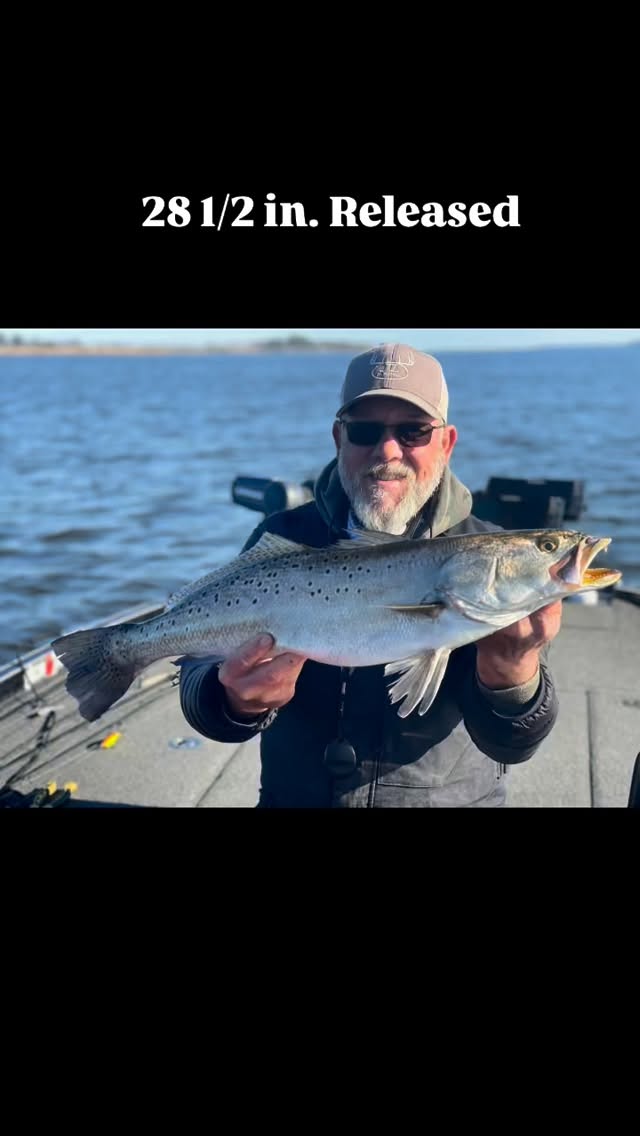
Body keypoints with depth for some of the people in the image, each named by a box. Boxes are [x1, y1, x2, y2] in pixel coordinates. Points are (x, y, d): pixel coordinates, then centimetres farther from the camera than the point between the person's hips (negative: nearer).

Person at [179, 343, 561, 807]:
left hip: (449, 797, 0)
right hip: (292, 795, 1)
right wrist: (238, 704, -31)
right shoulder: (283, 539, -4)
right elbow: (203, 677, -10)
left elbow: (512, 742, -16)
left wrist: (508, 678, -36)